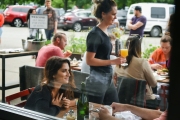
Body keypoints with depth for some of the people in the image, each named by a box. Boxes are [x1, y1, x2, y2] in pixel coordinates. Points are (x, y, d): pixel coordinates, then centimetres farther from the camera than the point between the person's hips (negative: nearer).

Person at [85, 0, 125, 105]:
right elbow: (89, 60, -19)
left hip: (108, 79, 9)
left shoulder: (105, 32, 9)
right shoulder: (95, 34, -15)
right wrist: (113, 62, -20)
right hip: (97, 80, -9)